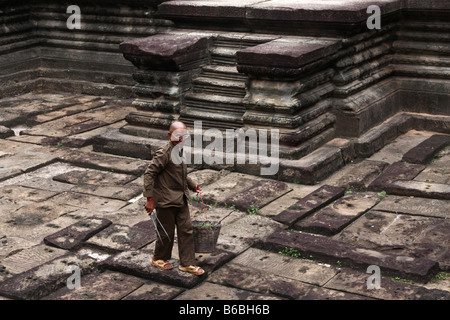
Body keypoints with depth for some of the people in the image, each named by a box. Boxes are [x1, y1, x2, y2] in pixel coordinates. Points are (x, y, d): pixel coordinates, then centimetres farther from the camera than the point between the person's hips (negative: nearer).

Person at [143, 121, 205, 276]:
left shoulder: (181, 150, 7)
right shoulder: (164, 153, -20)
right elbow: (149, 173, -22)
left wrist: (192, 185, 18)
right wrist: (150, 198, -24)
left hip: (181, 199, 8)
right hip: (166, 200, -8)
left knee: (186, 229, 9)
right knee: (166, 232, 7)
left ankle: (187, 263, 19)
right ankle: (159, 258, 31)